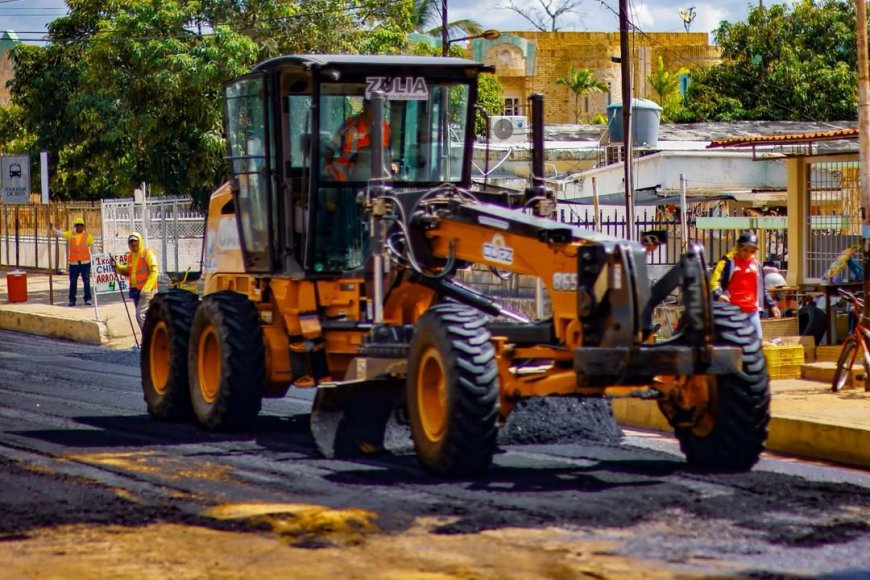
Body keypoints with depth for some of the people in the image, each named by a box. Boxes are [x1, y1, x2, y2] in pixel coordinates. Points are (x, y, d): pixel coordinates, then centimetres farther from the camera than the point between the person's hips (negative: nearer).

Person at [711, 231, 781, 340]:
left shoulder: (756, 264, 15)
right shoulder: (728, 262, -2)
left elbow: (762, 287, 24)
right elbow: (715, 281, -8)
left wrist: (771, 304, 20)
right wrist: (718, 295, -28)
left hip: (753, 311, 6)